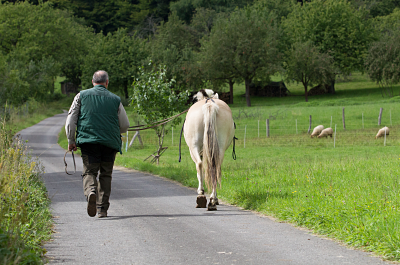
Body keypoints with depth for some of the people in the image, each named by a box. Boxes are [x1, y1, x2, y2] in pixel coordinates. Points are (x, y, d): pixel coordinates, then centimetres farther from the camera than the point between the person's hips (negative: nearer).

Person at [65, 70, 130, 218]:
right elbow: (125, 126, 13)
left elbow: (71, 120, 5)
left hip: (88, 140, -1)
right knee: (106, 175, 9)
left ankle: (91, 191, -31)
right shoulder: (115, 99, 10)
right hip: (110, 143, 1)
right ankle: (102, 208, 5)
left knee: (89, 172, 1)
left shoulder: (82, 96, 9)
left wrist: (71, 141, 12)